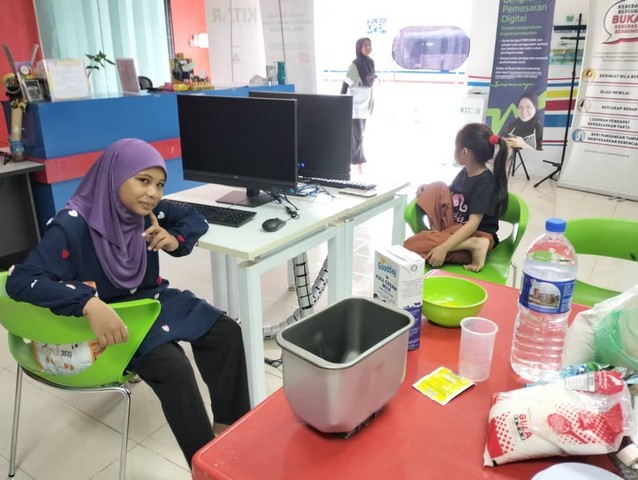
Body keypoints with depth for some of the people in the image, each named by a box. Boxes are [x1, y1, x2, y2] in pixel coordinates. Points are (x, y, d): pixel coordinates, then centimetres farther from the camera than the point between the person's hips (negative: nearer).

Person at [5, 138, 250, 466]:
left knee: (225, 331, -10)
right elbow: (21, 281, -31)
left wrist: (174, 240, -16)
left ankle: (229, 427, 3)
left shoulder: (146, 210, -7)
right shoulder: (73, 225, -24)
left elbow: (194, 219, 8)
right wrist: (90, 304, -46)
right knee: (172, 367, -29)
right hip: (105, 317, -6)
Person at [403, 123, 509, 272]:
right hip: (454, 229, 8)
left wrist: (444, 248, -35)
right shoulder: (464, 173, 7)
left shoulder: (485, 183, -18)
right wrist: (428, 189, 2)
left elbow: (473, 223, -25)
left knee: (411, 245, -26)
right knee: (438, 187, -6)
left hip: (476, 236, -8)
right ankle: (438, 235, -13)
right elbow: (449, 195, 23)